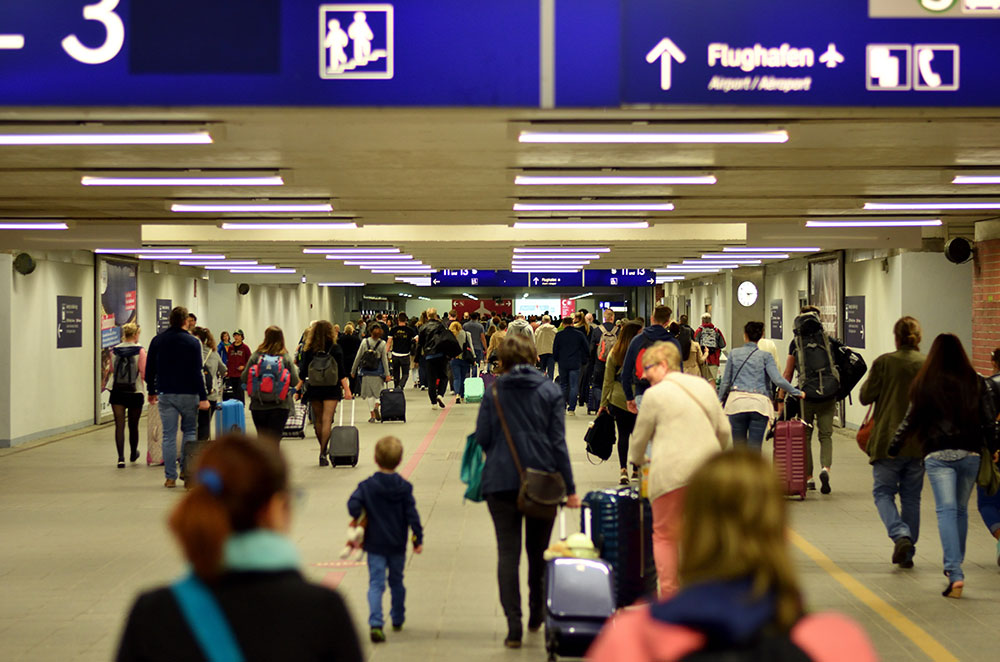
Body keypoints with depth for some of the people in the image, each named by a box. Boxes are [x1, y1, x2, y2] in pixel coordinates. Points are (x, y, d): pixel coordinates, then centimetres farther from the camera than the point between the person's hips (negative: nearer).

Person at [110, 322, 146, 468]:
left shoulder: (114, 350, 1)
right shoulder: (140, 351, -9)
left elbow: (112, 370, 14)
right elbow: (144, 373, -11)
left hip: (117, 392, 1)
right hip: (135, 392, -1)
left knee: (119, 425, -2)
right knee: (133, 425, 15)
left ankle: (121, 457, -14)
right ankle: (133, 453, 35)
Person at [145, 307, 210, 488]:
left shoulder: (157, 341, 5)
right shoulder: (192, 342, -6)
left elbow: (149, 369, 9)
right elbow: (196, 372, -10)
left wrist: (151, 392, 20)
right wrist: (203, 397, -8)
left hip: (165, 394, 2)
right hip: (188, 394, -2)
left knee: (169, 436, 3)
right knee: (189, 431, 15)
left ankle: (170, 477, 2)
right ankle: (186, 470, 7)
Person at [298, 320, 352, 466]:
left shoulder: (309, 350, -1)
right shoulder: (336, 348, -4)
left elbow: (303, 373, 1)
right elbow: (342, 372, -6)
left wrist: (298, 389, 10)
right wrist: (347, 389, -3)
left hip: (314, 389, 1)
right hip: (332, 389, -1)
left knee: (318, 420, 13)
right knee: (327, 420, -5)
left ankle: (323, 450, 24)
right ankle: (323, 453, -13)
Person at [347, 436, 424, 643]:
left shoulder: (367, 486, -9)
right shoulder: (404, 487, -5)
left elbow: (353, 505, -20)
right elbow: (412, 515, -6)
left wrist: (360, 518, 0)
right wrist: (418, 539, 0)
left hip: (375, 544, -2)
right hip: (398, 545, 2)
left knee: (376, 584, -4)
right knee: (396, 582, 19)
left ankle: (376, 624, -20)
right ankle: (398, 620, 32)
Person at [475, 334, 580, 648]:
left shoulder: (494, 392, -2)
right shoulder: (549, 391, -1)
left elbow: (482, 438, -4)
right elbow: (558, 442, -4)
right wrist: (569, 488, 0)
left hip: (501, 481, -1)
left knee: (508, 552, 0)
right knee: (539, 551, 17)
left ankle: (514, 626, -8)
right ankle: (537, 615, 32)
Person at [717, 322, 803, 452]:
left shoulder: (734, 354, 9)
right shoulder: (765, 356, 5)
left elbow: (725, 381, 12)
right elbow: (778, 380, -6)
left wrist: (720, 400, 22)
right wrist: (797, 393, 3)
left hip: (737, 403, 1)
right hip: (760, 404, -1)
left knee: (739, 446, 9)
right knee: (755, 448, -1)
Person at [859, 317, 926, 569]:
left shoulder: (884, 362, -10)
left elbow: (865, 397, -5)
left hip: (888, 441, -3)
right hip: (919, 443, 3)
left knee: (883, 492, 8)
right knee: (911, 497, 13)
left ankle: (901, 535, -16)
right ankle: (907, 553, 17)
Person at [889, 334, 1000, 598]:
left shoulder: (926, 383, -2)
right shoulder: (975, 382, 6)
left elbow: (911, 420, 1)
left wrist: (893, 447, 12)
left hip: (938, 455, -3)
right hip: (970, 453, 3)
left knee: (946, 509, -8)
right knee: (961, 509, 16)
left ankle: (955, 573, -20)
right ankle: (955, 565, 28)